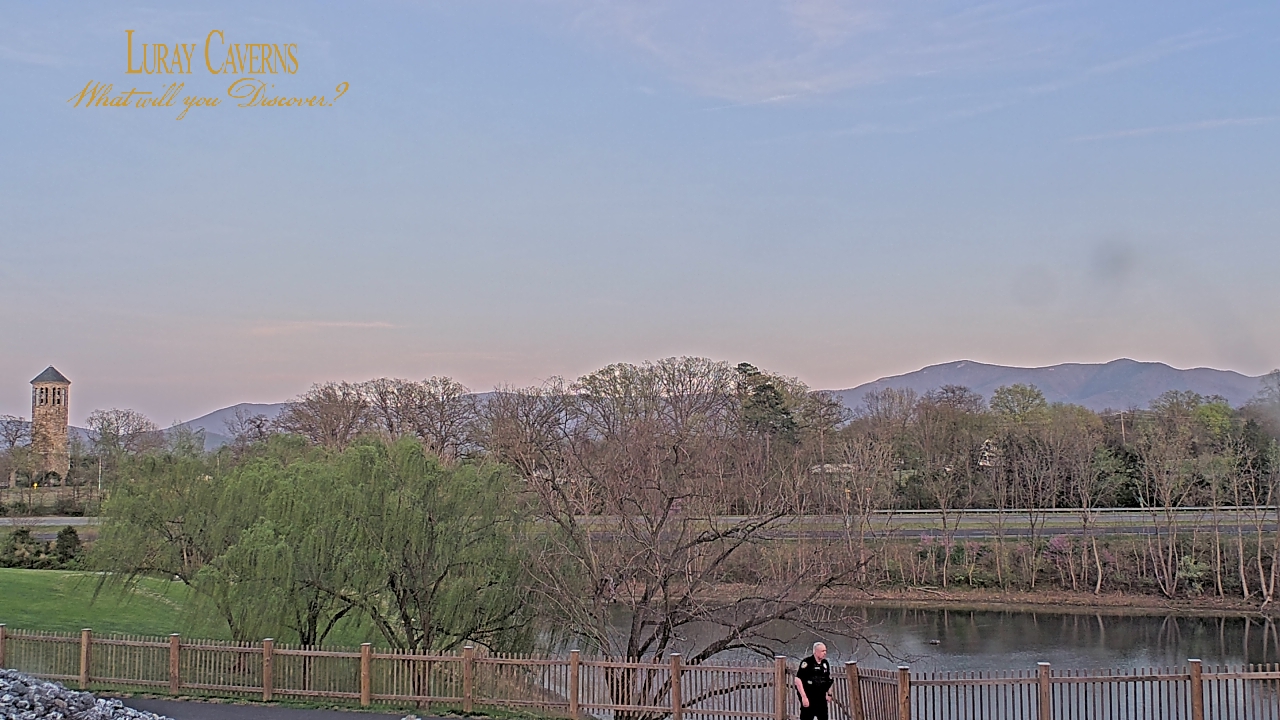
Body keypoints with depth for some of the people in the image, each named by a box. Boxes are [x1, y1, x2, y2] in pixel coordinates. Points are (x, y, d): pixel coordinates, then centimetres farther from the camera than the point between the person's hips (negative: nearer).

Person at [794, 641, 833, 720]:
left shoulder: (825, 663, 7)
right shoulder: (807, 662, -14)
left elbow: (829, 680, 22)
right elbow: (798, 679, -19)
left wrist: (829, 694, 17)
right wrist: (803, 697, -21)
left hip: (821, 698, 6)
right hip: (808, 698, -6)